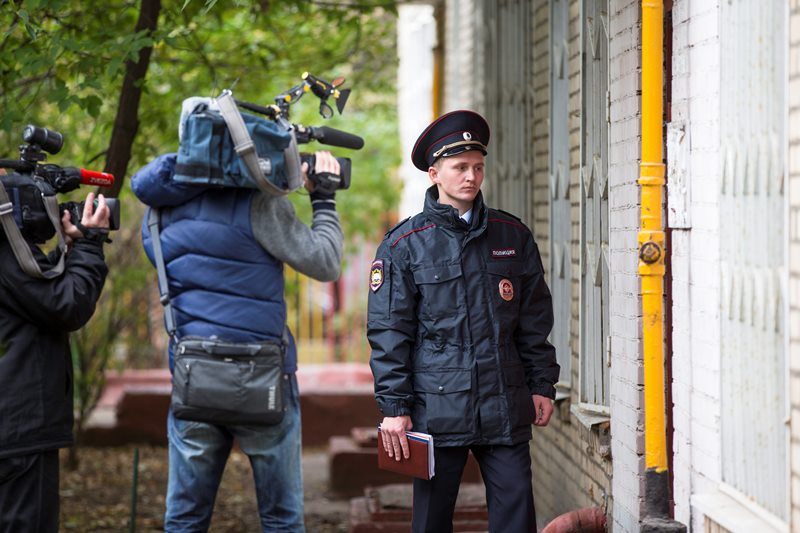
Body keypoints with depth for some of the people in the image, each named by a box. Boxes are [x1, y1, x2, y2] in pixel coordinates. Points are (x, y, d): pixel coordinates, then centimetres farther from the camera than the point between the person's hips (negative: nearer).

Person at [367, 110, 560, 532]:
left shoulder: (512, 235, 9)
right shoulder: (404, 245, 0)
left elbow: (535, 320, 14)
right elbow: (389, 333, -1)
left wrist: (542, 385, 10)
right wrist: (394, 407, -6)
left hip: (505, 407, 3)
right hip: (438, 408, -2)